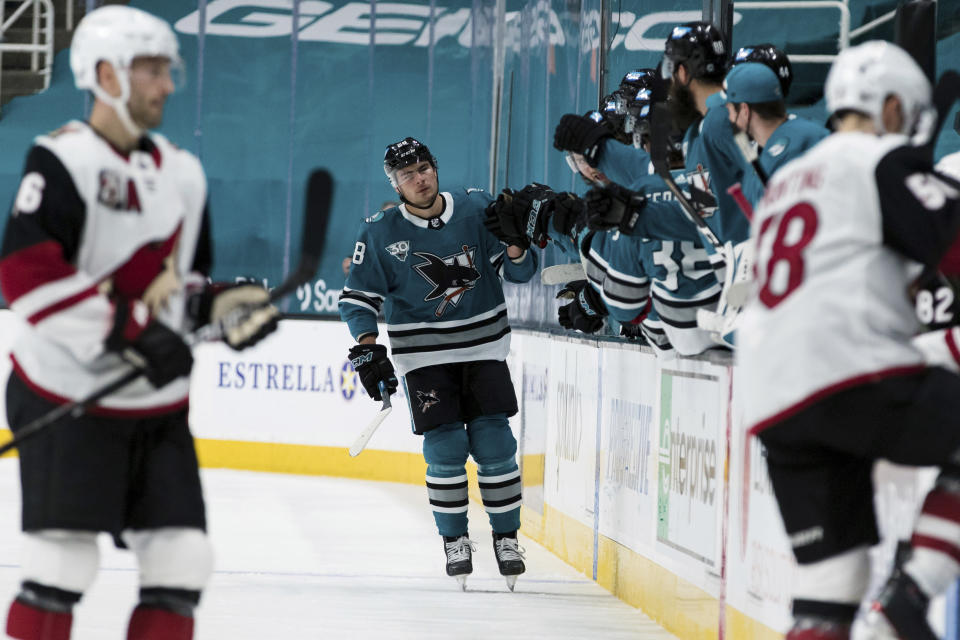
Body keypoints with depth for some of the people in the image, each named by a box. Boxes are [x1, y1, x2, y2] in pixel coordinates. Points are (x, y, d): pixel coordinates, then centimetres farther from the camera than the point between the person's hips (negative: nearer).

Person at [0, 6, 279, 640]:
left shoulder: (184, 174, 13)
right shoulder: (64, 160, -12)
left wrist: (225, 306, 2)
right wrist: (131, 331, -26)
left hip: (157, 403, 7)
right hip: (67, 396, -7)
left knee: (183, 559, 1)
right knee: (64, 563, -11)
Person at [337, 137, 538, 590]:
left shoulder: (476, 209, -3)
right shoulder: (381, 233, -6)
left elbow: (519, 272, 1)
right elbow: (358, 297, -1)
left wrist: (515, 241, -20)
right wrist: (367, 349, -14)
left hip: (483, 346, 1)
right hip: (424, 353, -1)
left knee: (494, 444, -4)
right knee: (445, 448, -8)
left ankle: (506, 537, 9)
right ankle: (454, 540, 8)